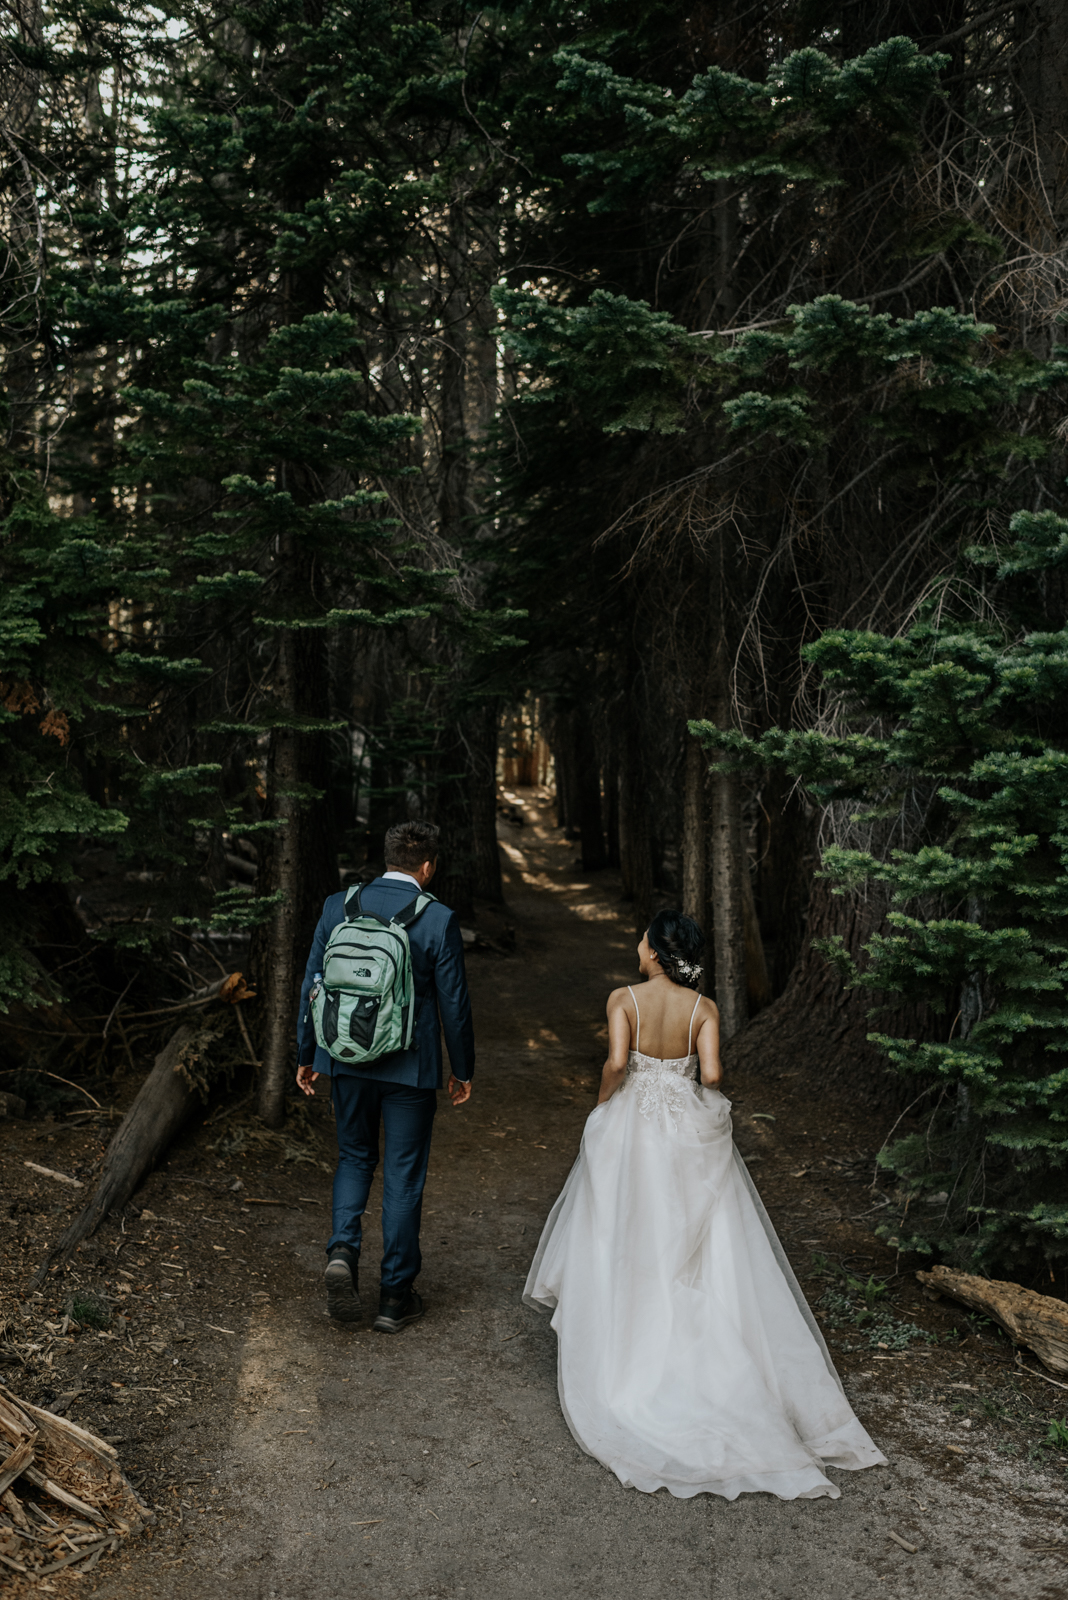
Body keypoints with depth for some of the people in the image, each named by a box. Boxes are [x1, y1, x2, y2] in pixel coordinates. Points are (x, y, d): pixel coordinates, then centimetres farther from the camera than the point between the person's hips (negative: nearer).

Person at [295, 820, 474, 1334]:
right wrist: (462, 1070, 6)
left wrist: (306, 1056, 14)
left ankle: (343, 1249, 1)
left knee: (354, 1157, 23)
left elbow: (312, 986, 2)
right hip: (410, 1068, -3)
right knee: (403, 1177, 10)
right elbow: (454, 1003, -7)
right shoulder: (439, 920, -12)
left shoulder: (337, 907, -3)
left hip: (347, 1061, 3)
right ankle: (396, 1295, 18)